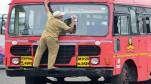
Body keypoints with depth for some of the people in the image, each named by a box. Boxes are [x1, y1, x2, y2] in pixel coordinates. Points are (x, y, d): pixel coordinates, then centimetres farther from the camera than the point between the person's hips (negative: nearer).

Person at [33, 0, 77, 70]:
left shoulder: (50, 18, 8)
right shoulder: (61, 23, -5)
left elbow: (47, 11, 28)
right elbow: (70, 30, -3)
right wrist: (73, 23, 9)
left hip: (43, 36, 6)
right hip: (52, 38, -6)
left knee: (40, 50, 11)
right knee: (53, 52, 0)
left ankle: (35, 64, 12)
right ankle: (50, 66, -7)